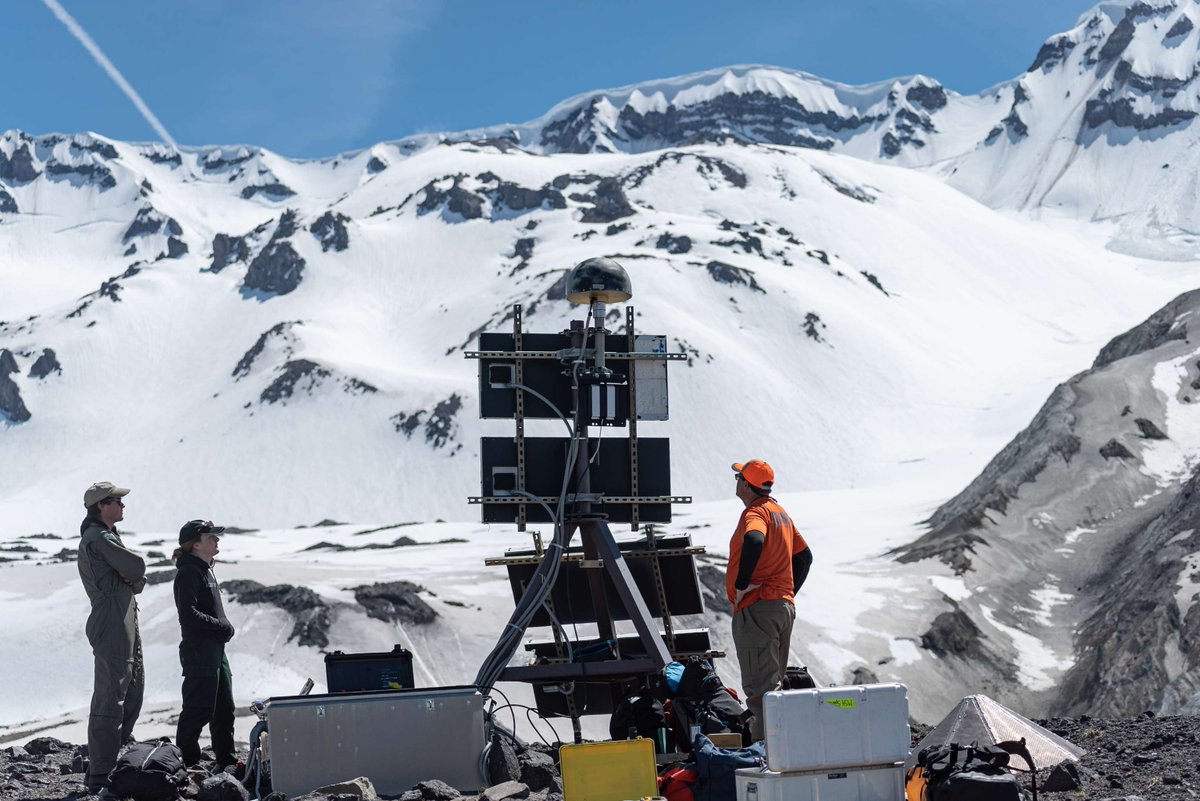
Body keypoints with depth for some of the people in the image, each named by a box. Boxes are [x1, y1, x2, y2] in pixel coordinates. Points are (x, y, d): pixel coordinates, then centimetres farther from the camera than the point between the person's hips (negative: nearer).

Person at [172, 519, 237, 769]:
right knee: (198, 709, -7)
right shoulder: (189, 572, -14)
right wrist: (221, 626, -17)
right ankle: (186, 762, -1)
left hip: (216, 650, 10)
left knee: (224, 708, 15)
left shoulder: (206, 570, 17)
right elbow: (188, 614, -23)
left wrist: (224, 628, 9)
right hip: (199, 652, -10)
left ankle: (227, 759, 23)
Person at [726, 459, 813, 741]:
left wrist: (741, 584, -24)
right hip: (784, 605, 9)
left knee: (759, 686, -11)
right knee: (774, 683, 17)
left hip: (757, 608, -9)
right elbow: (804, 556, 24)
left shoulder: (755, 512, -11)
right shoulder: (780, 512, 18)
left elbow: (754, 541, -34)